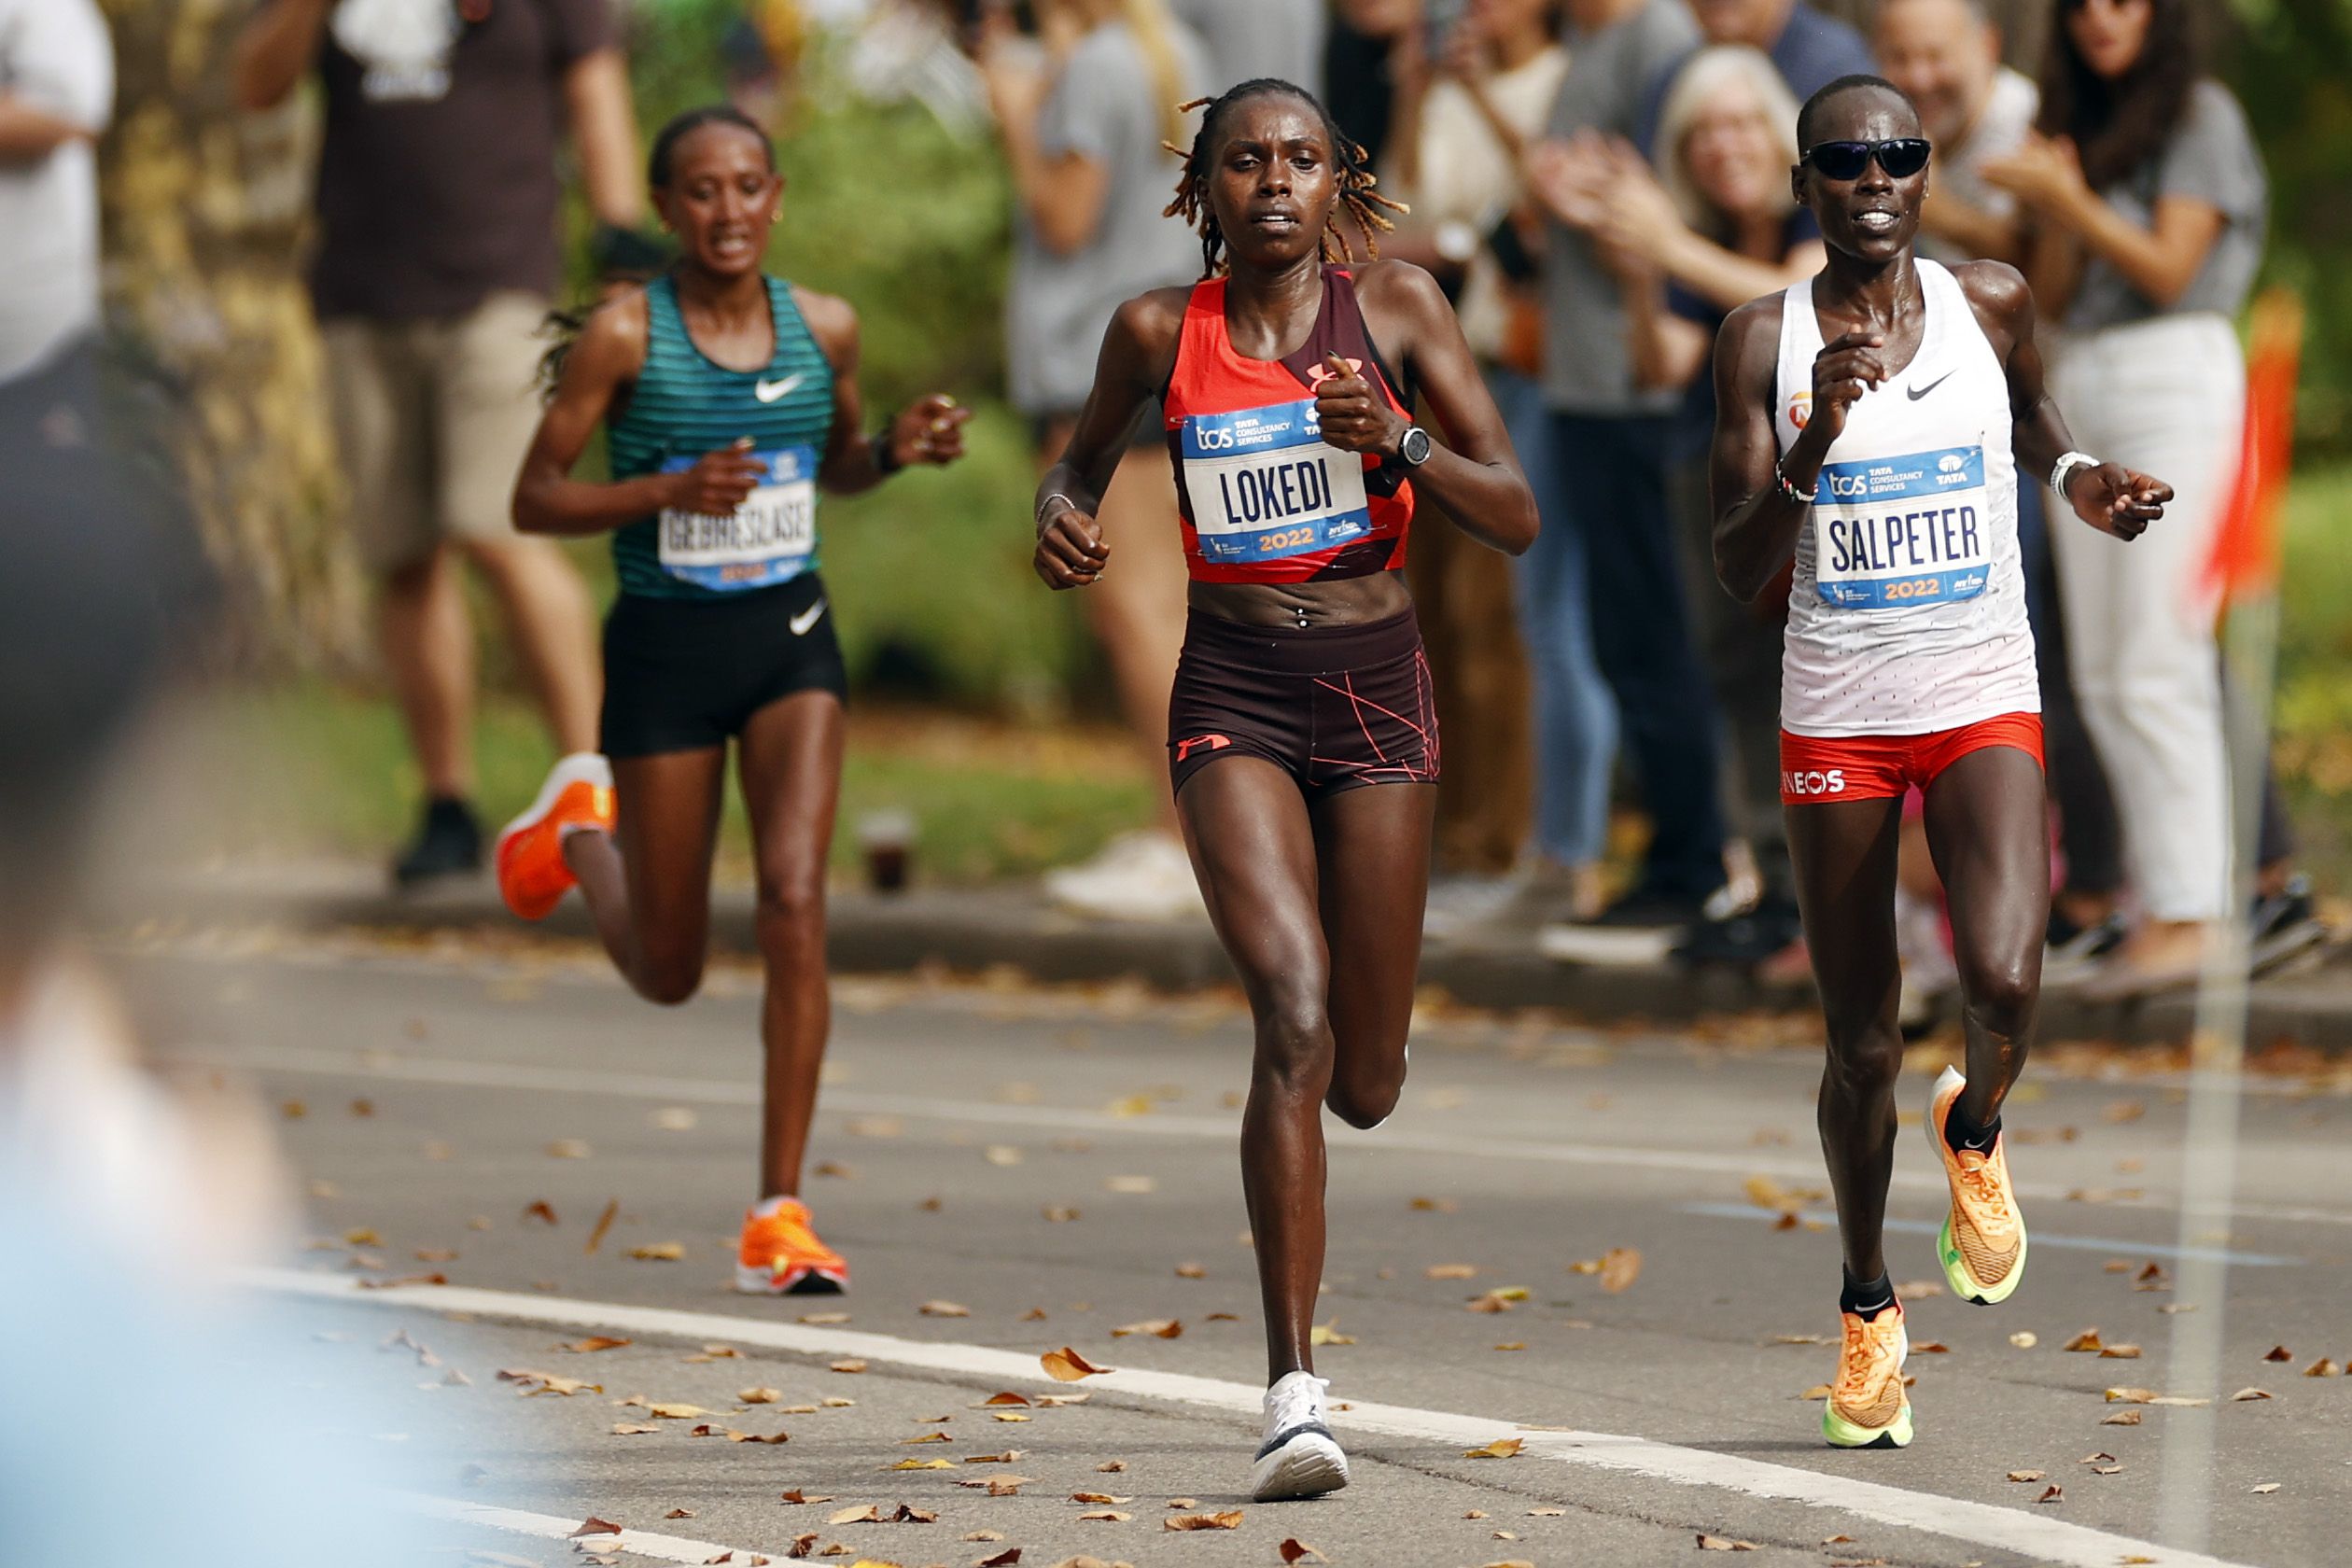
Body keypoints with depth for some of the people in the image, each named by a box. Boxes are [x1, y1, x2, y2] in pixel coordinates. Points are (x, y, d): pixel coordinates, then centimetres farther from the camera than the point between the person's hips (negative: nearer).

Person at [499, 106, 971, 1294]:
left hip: (789, 636, 2)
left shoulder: (823, 328, 1)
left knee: (795, 903, -18)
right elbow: (533, 501, -8)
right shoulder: (625, 336, -11)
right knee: (668, 974, 10)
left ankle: (779, 1220, -13)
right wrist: (670, 490, -24)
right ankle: (579, 831, 46)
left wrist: (895, 449, -4)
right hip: (664, 647, -2)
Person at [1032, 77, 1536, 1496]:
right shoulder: (1160, 332, 1)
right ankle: (1297, 1393, -22)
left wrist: (1398, 442, -22)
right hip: (1234, 695, -1)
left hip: (1376, 687, 1)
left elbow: (1518, 518, -4)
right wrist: (1064, 521, -3)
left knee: (1363, 1088, 6)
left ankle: (1374, 1029, 49)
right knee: (1292, 1021, -22)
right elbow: (1085, 461, 21)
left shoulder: (1397, 305, -1)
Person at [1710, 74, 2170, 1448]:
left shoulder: (1991, 304, -1)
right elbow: (1739, 571, -11)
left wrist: (2079, 481, 1)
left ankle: (1977, 1129, 12)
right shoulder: (1767, 340, -6)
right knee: (1863, 1046, 7)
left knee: (2003, 985, -23)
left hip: (1984, 700, 0)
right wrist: (1817, 439, -26)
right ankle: (1868, 1304, 29)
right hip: (1835, 715, 0)